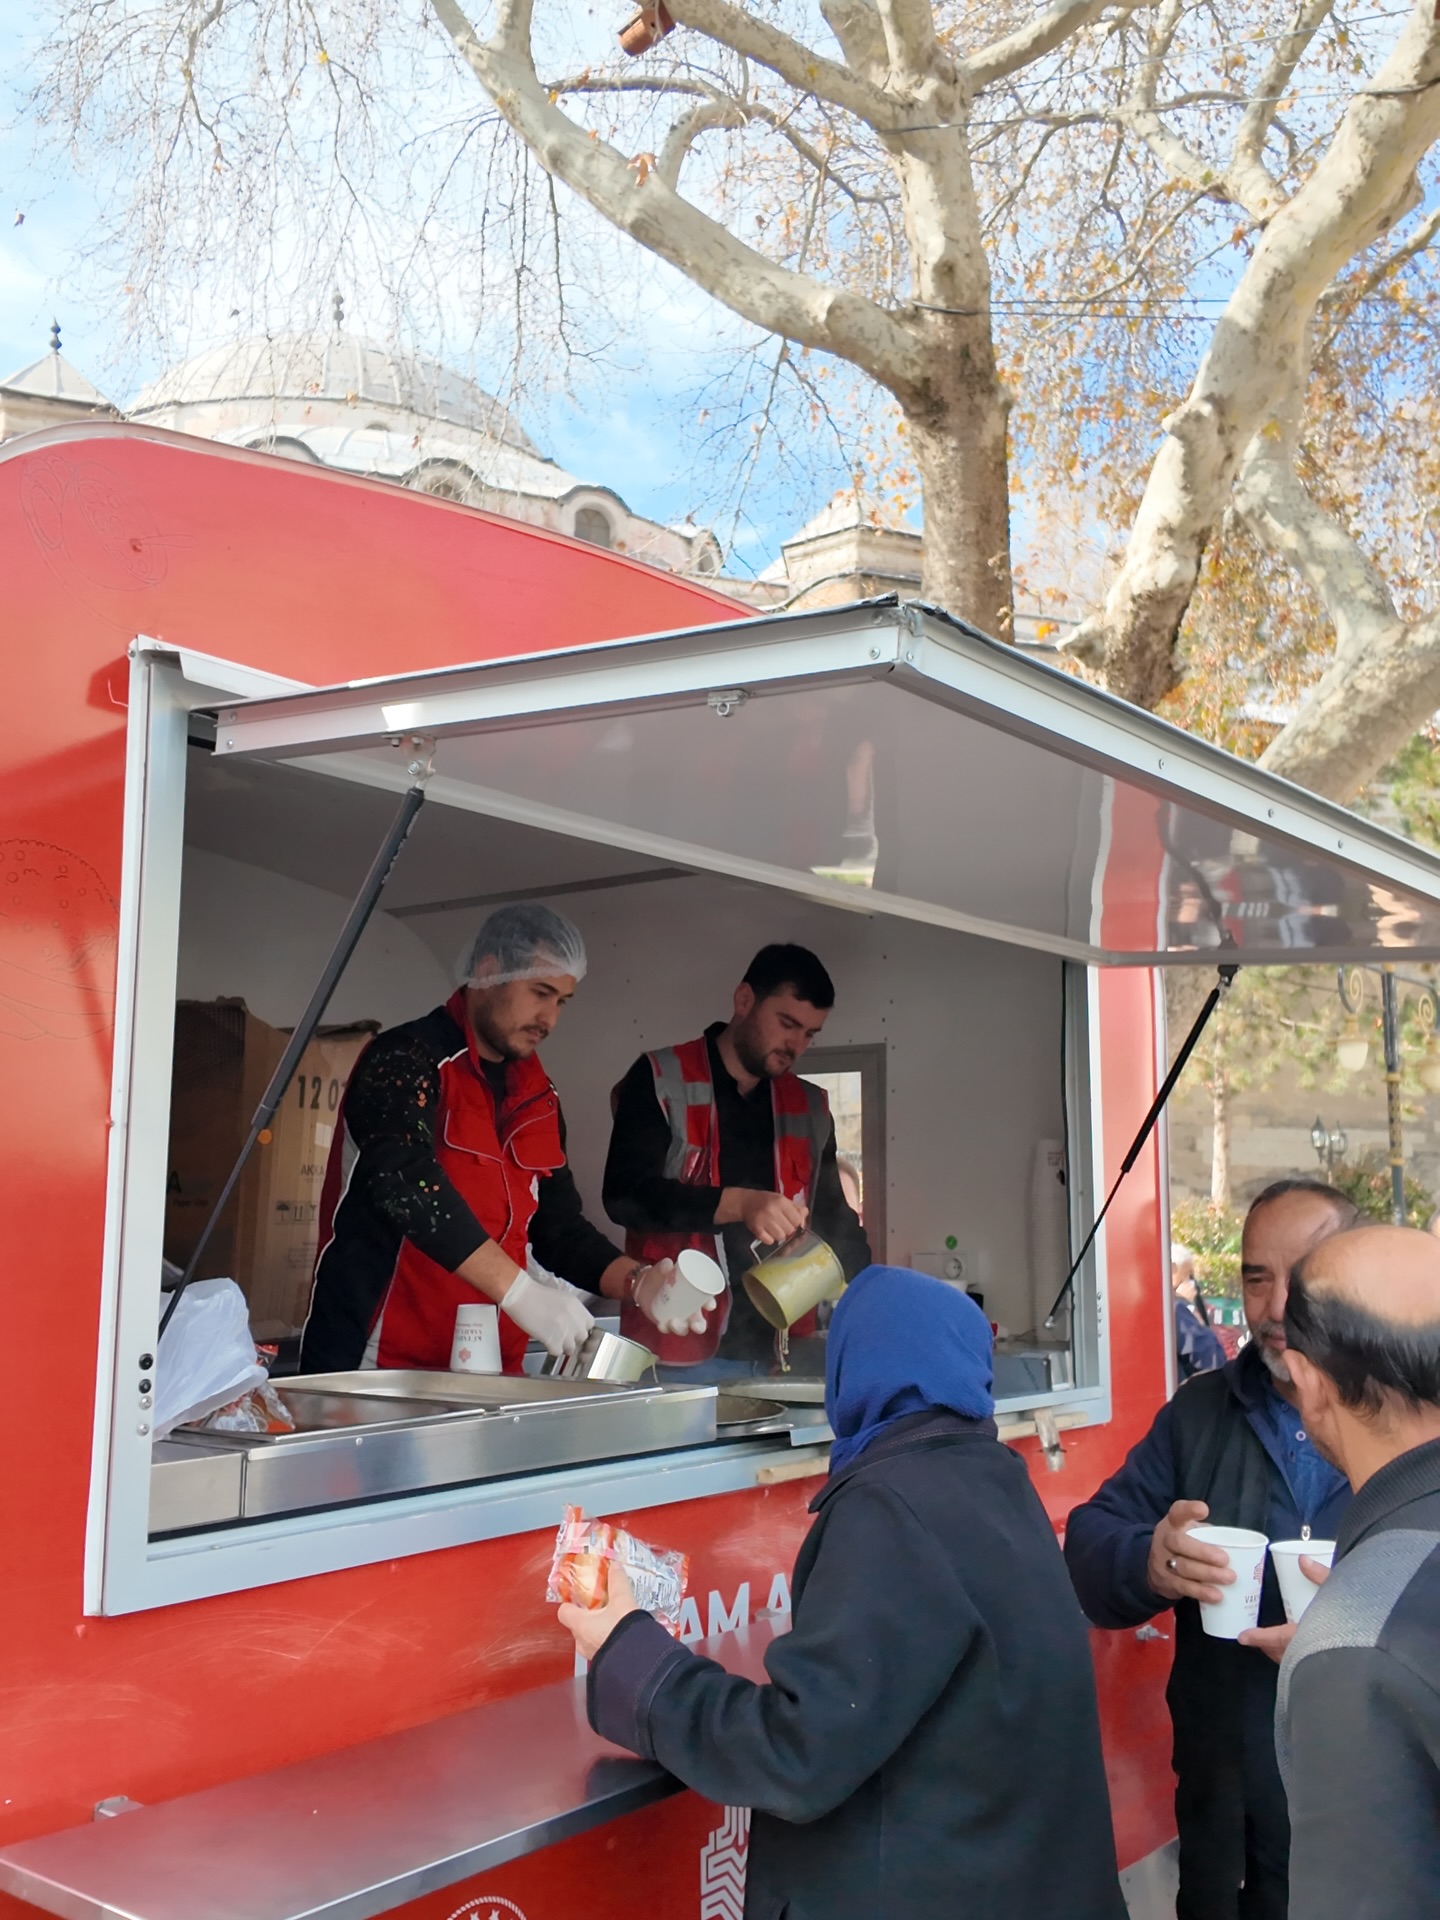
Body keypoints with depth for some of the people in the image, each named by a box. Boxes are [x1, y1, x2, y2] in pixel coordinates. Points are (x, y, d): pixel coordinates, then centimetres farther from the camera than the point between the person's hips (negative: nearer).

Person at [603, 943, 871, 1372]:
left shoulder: (811, 1109, 13)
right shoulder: (660, 1081, -2)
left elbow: (834, 1220, 20)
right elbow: (625, 1194, -13)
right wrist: (738, 1203, -25)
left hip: (775, 1355, 4)